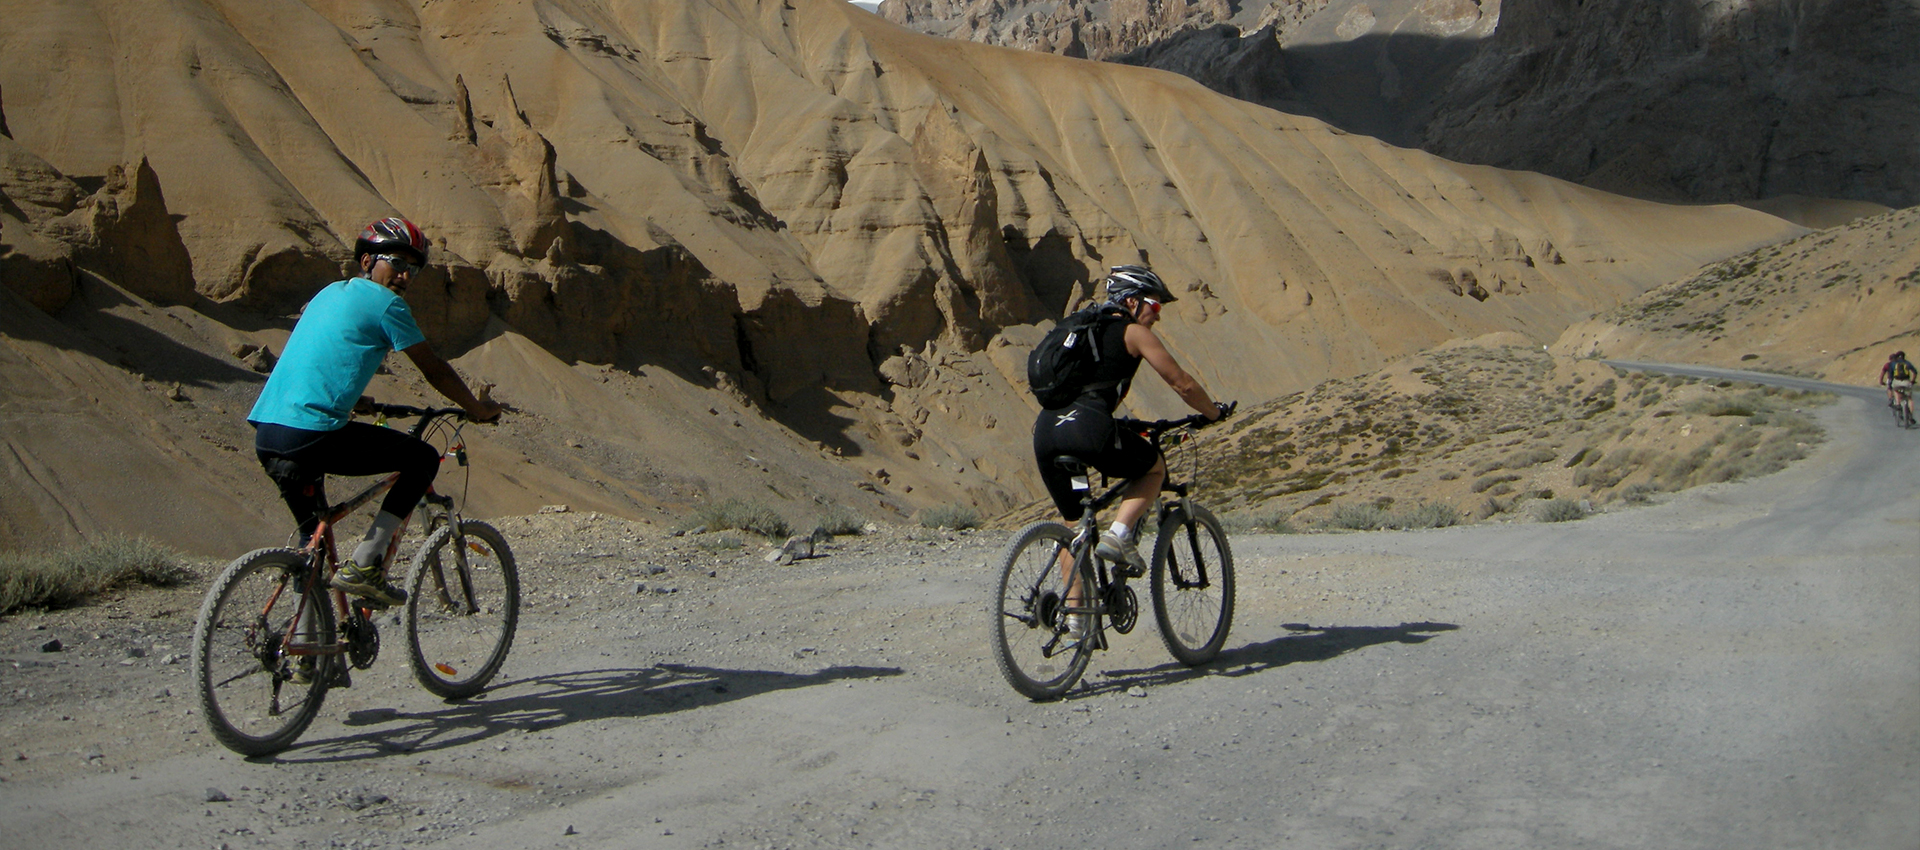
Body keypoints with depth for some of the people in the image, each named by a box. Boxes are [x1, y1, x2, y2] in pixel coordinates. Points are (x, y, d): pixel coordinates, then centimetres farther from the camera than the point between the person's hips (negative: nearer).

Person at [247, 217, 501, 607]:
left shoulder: (330, 293, 24)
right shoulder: (384, 302, -2)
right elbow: (434, 370, 3)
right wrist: (478, 409, 18)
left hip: (266, 436, 9)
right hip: (311, 435, -9)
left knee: (314, 540, 25)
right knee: (423, 457, 3)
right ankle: (363, 567, -1)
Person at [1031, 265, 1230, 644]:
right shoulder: (1134, 333, 8)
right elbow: (1183, 384, 9)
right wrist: (1214, 414, 25)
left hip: (1046, 430, 7)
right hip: (1087, 429, -7)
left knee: (1074, 524, 21)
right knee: (1154, 467, 21)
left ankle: (1074, 618, 17)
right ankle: (1118, 535, 0)